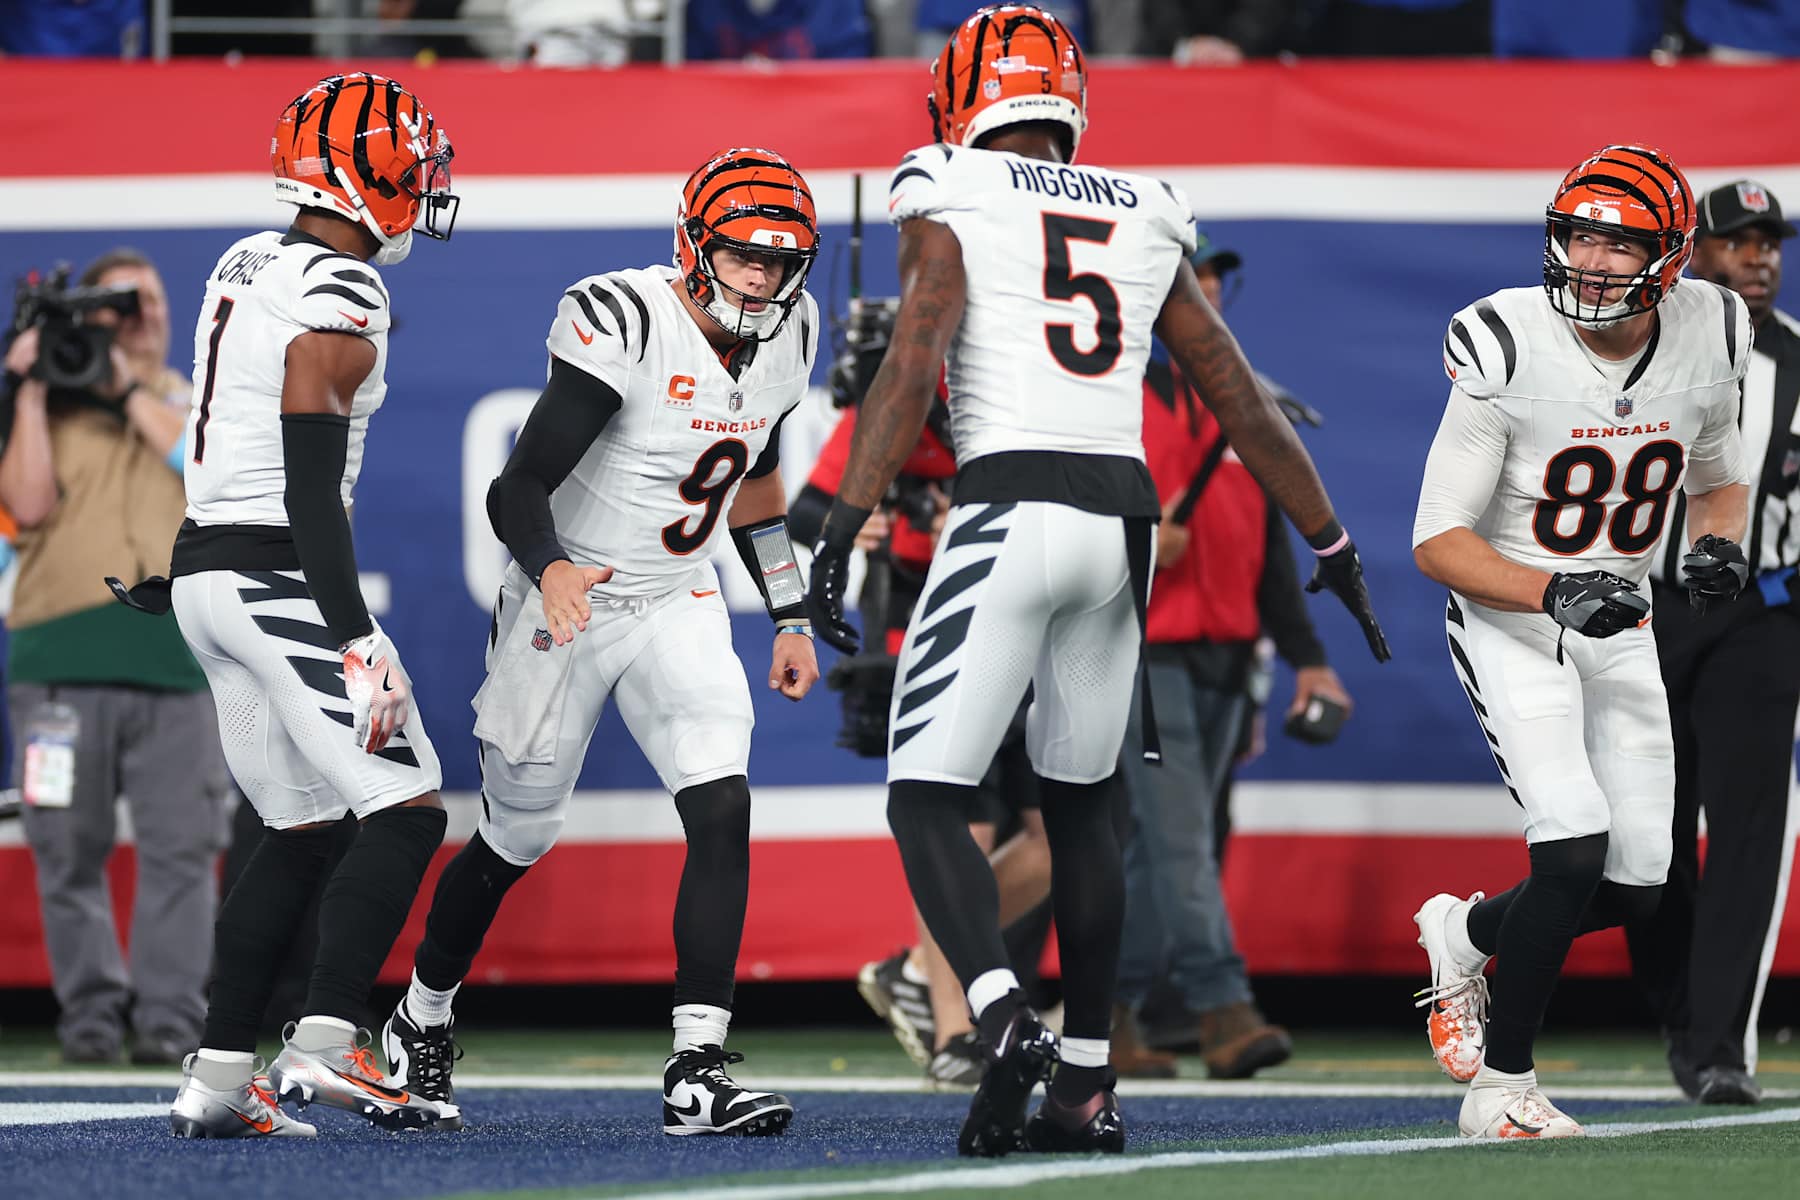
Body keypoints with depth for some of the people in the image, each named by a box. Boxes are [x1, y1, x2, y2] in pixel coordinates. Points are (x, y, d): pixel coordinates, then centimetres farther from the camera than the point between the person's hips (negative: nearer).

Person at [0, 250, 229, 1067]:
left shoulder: (195, 403, 19)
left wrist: (130, 391, -2)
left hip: (178, 658, 0)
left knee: (181, 846, -7)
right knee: (70, 849, -2)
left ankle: (169, 1015, -7)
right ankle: (92, 1010, 5)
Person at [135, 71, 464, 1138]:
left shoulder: (247, 268, 13)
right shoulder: (337, 304, -14)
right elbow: (313, 491, -20)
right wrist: (357, 642, -22)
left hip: (209, 574, 9)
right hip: (280, 581, -9)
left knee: (301, 836, 14)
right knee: (408, 813, -7)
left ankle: (217, 1082, 10)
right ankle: (325, 1048, -18)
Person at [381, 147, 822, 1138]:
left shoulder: (786, 337, -3)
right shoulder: (623, 326, -26)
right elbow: (519, 489, -27)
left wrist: (789, 617, 16)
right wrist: (552, 569, -47)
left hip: (679, 606, 5)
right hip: (567, 601, -5)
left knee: (721, 808, -17)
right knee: (518, 839, 9)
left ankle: (698, 1073, -19)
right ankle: (422, 1017, 36)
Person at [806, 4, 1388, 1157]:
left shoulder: (950, 201, 2)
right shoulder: (1145, 221, 17)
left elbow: (912, 368, -12)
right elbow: (1245, 404, 18)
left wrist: (843, 529, -16)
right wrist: (1334, 544, 26)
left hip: (1012, 506, -5)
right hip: (1123, 514, 5)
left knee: (927, 798, -3)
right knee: (1083, 804, 18)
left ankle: (1005, 1019, -27)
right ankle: (1087, 1086, 18)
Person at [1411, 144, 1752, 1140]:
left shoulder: (1707, 343, -8)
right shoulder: (1507, 352, -23)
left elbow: (1717, 478, 13)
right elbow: (1437, 543, -19)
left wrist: (1718, 545, -10)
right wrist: (1554, 592, -33)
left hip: (1618, 625, 5)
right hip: (1507, 622, -5)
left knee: (1635, 888, 2)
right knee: (1575, 851, -22)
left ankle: (1465, 931, 33)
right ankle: (1502, 1089, -7)